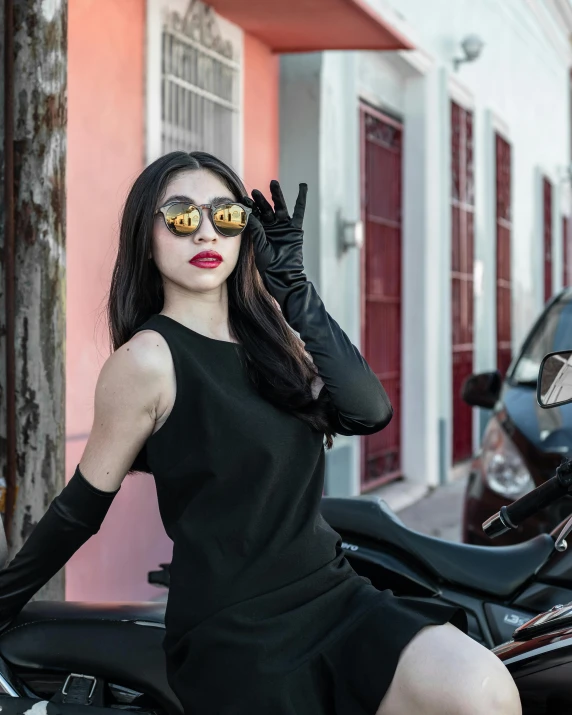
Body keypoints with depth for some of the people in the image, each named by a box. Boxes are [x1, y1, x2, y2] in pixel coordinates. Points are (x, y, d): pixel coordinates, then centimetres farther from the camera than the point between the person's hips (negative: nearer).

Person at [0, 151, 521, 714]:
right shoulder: (148, 358, -8)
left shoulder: (270, 340, 11)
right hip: (237, 635, -5)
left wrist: (295, 288, -5)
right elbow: (85, 502, 1)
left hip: (336, 593, 5)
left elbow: (368, 412, -5)